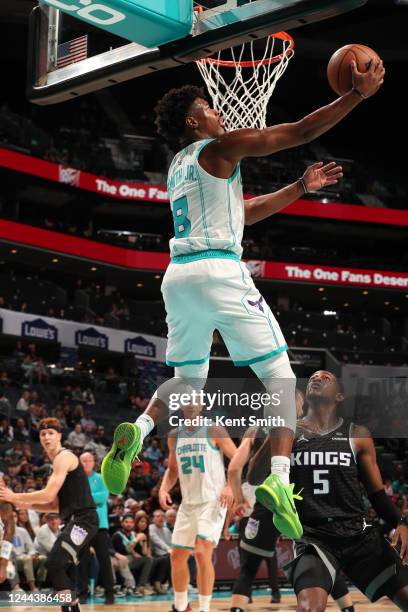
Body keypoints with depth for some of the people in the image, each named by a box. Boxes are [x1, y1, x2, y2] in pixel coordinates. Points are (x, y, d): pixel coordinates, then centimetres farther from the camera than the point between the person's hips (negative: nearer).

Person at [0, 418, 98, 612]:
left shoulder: (64, 457, -8)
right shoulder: (57, 462, 22)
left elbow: (48, 494, -18)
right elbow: (56, 505, 25)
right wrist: (25, 504, 15)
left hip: (82, 520, -10)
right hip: (75, 521, 10)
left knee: (54, 564, -20)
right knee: (58, 569, 12)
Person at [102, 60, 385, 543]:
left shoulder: (179, 167, 24)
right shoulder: (219, 148, 1)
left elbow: (245, 212, 30)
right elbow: (301, 131, -4)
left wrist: (301, 187, 29)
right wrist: (358, 93, 4)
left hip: (178, 276, 8)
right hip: (219, 271, -8)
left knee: (188, 379, 22)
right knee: (280, 376, -2)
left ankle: (138, 431, -7)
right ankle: (279, 478, -18)